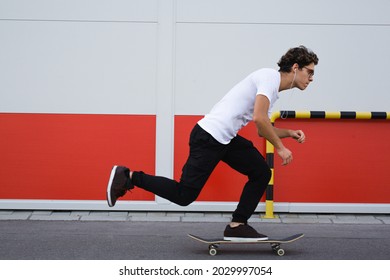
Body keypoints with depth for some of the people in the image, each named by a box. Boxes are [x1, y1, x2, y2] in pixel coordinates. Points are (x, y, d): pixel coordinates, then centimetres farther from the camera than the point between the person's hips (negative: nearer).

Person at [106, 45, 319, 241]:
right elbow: (259, 118, -23)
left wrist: (289, 133, 20)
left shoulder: (273, 90, 20)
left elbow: (262, 129, 32)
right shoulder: (270, 77, -11)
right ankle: (127, 177, 2)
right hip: (209, 138, -10)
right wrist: (280, 148, -14)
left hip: (226, 138, 10)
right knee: (184, 195, -8)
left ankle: (237, 226, 9)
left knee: (261, 173, 8)